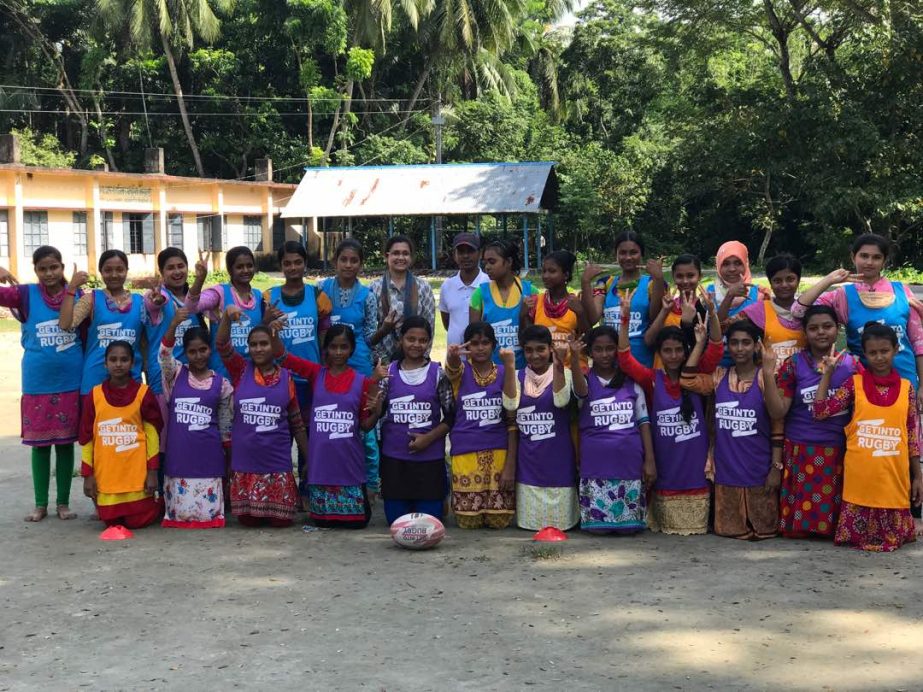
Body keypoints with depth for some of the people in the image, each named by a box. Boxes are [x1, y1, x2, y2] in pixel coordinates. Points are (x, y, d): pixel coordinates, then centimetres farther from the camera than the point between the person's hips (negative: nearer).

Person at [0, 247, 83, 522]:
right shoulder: (26, 294, -2)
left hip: (71, 382, 0)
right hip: (37, 383, 0)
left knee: (66, 442, 8)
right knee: (39, 442, 7)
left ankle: (63, 502, 17)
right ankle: (40, 503, 17)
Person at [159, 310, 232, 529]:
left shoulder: (221, 383, 5)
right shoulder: (176, 374, 4)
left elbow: (225, 424, 9)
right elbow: (164, 354, -18)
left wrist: (229, 460, 9)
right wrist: (174, 324, -35)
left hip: (208, 456, 0)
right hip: (178, 455, 0)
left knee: (208, 511, 0)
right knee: (180, 511, 2)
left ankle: (211, 515, 29)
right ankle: (180, 517, 31)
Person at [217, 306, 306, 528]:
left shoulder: (286, 378, 2)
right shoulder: (241, 371, 1)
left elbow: (296, 423, 7)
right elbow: (222, 344, -15)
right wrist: (227, 315, -32)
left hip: (277, 460, 0)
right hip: (245, 460, 0)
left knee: (281, 520, 1)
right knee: (248, 520, 5)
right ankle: (254, 514, 38)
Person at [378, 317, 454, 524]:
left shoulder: (438, 374, -2)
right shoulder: (389, 372, 2)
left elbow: (451, 416, 0)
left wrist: (428, 438, -12)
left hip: (430, 458, -1)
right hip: (394, 457, 1)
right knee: (396, 520, 2)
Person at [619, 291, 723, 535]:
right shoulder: (652, 379, -2)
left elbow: (716, 349, -11)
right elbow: (624, 359, -12)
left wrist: (711, 312, -24)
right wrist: (625, 318, -22)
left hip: (695, 468, 0)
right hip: (665, 471, 0)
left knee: (696, 525, 7)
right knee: (667, 525, 9)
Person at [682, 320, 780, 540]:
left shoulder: (765, 378, -6)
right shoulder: (719, 377, 5)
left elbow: (777, 425, -6)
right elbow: (687, 381, -11)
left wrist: (776, 467, -9)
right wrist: (701, 341, -7)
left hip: (757, 469, -3)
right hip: (726, 468, 3)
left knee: (762, 527, 7)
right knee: (729, 528, 11)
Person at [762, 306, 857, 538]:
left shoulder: (852, 365, 5)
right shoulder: (792, 365, 1)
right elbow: (777, 412, -5)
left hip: (840, 452, 1)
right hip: (801, 452, -1)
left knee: (834, 508, 3)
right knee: (802, 506, 0)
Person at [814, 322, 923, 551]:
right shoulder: (854, 383, 1)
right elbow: (820, 412, -5)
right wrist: (828, 373, -4)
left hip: (894, 475, 1)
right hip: (860, 475, -1)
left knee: (893, 535, 8)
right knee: (859, 532, 3)